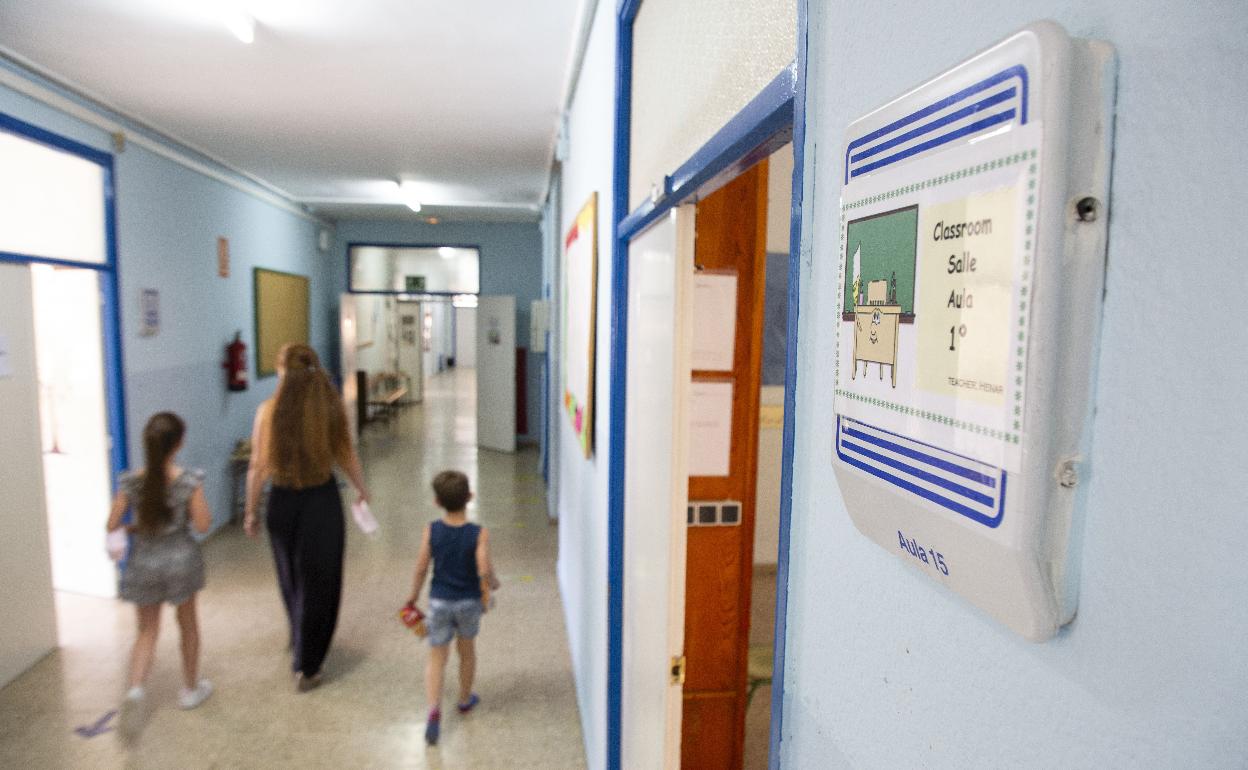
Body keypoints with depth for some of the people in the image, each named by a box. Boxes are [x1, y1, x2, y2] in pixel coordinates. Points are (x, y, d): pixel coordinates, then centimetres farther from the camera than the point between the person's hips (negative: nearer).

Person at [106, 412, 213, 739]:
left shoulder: (130, 481, -10)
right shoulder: (189, 481, -18)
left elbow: (112, 525, -4)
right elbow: (202, 525, -14)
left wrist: (139, 527, 13)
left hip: (143, 562, 2)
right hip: (180, 559, -2)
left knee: (147, 630, 16)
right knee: (188, 624, 18)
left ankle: (136, 688, -7)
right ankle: (191, 689, 32)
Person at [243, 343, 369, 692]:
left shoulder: (268, 411, -10)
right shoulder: (330, 406, -10)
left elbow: (258, 467, -7)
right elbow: (347, 456, -3)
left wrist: (251, 511, 5)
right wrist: (362, 489, 14)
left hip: (283, 501, 2)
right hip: (323, 500, -1)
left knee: (291, 578, 24)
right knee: (318, 583, 10)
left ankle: (300, 647, 45)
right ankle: (305, 666, 15)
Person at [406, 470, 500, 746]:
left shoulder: (431, 530, -12)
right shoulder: (479, 533, -17)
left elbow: (421, 568, -7)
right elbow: (484, 571, -21)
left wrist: (413, 595, 8)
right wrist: (493, 583, 0)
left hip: (439, 601, 0)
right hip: (469, 601, 0)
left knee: (437, 656, 11)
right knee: (467, 649, 22)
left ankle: (434, 709, -5)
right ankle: (465, 699, 40)